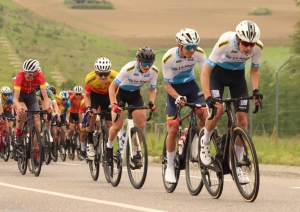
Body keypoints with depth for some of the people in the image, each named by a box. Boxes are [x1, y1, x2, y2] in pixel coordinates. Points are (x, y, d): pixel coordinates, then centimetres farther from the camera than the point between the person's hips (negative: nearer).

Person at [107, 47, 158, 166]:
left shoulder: (154, 71, -21)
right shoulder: (128, 69, -34)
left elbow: (152, 89, -6)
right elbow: (113, 86, -26)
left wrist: (151, 102, -25)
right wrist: (113, 104, -38)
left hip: (135, 94, 4)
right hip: (121, 92, -4)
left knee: (141, 125, -10)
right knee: (117, 126, -12)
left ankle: (136, 152, 8)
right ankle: (109, 146, 17)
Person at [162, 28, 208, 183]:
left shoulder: (199, 53, -21)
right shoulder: (169, 58, -27)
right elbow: (167, 84, -20)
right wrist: (178, 98, -37)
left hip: (191, 86, 3)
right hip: (174, 89, -3)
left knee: (206, 115, -22)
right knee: (173, 129, -7)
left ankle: (195, 145, -1)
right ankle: (170, 167, 6)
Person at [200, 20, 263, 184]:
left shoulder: (258, 47, -26)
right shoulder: (225, 43, -36)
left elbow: (254, 70, -5)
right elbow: (205, 72, -30)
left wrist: (255, 90, -22)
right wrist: (208, 97, -40)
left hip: (237, 75, 3)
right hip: (218, 72, -3)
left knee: (242, 118, -7)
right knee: (217, 110, -27)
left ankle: (237, 166, 3)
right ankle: (205, 142, 3)